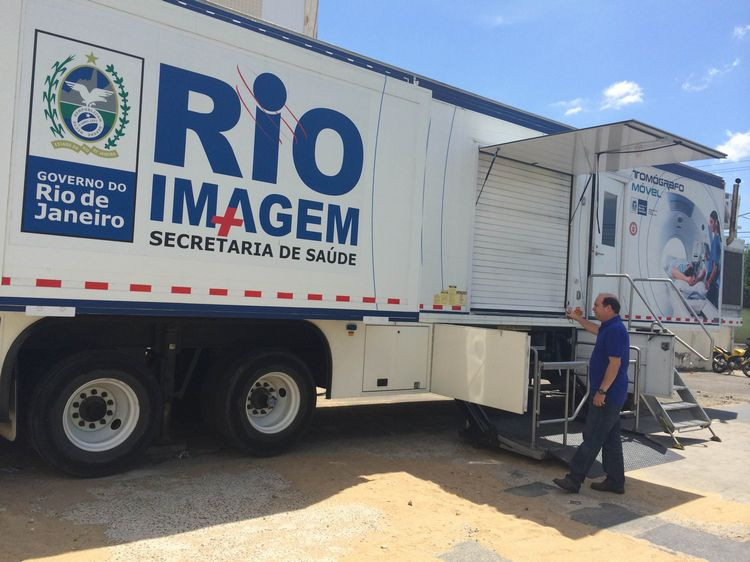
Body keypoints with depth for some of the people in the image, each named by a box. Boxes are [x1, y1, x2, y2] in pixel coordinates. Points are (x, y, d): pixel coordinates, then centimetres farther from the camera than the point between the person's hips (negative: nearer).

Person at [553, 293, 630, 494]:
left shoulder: (615, 330, -20)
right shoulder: (609, 327, 11)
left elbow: (615, 364, -25)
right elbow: (594, 329, 37)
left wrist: (601, 391, -24)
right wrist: (577, 318, 42)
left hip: (607, 395, -10)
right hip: (611, 396, 10)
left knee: (591, 438, -6)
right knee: (610, 439, 14)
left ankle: (574, 479, -2)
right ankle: (615, 481, 21)